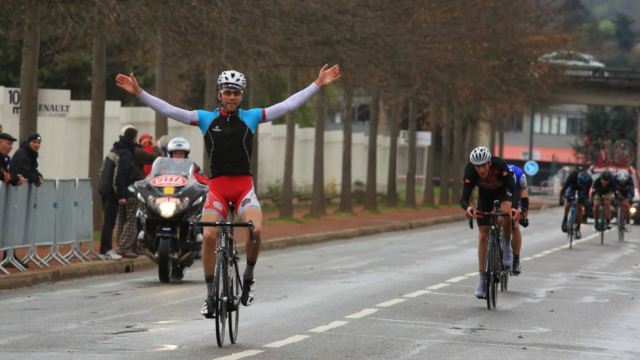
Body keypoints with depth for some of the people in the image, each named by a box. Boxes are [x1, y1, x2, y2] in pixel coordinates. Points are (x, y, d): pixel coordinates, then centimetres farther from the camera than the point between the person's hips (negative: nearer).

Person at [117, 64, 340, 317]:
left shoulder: (251, 117, 8)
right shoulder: (206, 119, 7)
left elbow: (289, 104, 7)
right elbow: (168, 110, 2)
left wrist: (318, 84, 3)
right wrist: (139, 93, -6)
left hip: (244, 186, 0)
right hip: (217, 187, 0)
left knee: (256, 230, -26)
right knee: (209, 236, -20)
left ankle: (249, 277, 1)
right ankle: (210, 294, -6)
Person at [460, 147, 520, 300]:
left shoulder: (499, 165, -38)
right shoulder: (470, 171, -33)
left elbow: (515, 189, -42)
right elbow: (464, 198, -37)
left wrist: (514, 208, -60)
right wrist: (468, 208, -60)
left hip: (503, 190, -2)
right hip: (485, 194, 2)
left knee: (506, 212, -36)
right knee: (483, 236, -5)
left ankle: (507, 245, -8)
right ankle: (482, 279, 1)